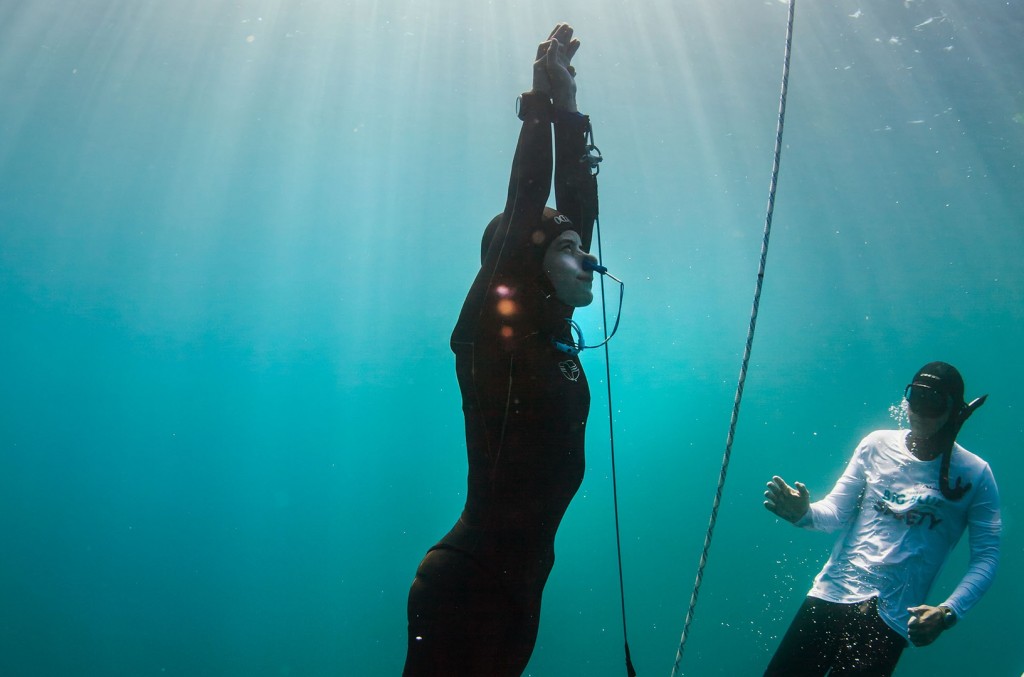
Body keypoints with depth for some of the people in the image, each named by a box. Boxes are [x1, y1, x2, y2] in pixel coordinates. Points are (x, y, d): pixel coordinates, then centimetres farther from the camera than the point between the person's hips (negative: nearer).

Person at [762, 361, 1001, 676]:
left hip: (891, 620, -1)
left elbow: (986, 555, -3)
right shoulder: (878, 444, 4)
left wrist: (948, 611, -17)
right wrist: (804, 513, -18)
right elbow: (837, 513, 4)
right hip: (832, 594, 2)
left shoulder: (974, 474, -1)